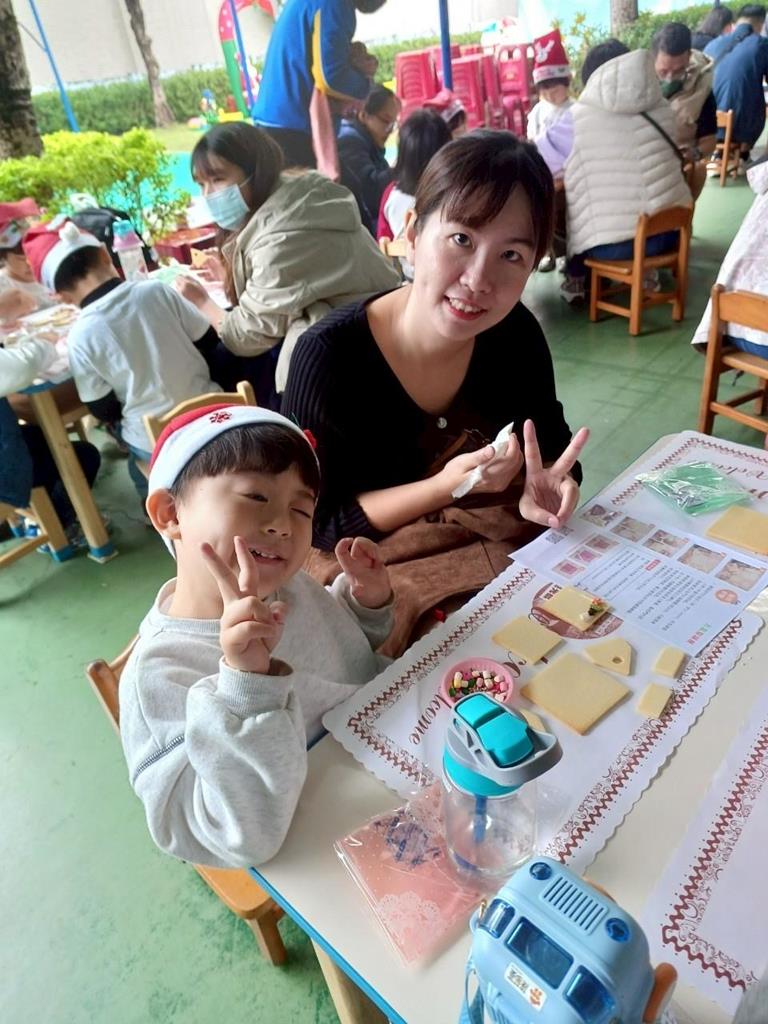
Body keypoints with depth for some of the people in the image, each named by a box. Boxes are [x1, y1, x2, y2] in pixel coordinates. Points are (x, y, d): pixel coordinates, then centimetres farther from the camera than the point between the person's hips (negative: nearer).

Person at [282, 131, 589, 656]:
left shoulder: (516, 333, -9)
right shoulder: (331, 356, -22)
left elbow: (555, 445, 3)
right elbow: (318, 526, -17)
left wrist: (548, 487, -21)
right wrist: (446, 487, -28)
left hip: (510, 548, 5)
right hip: (375, 571, -4)